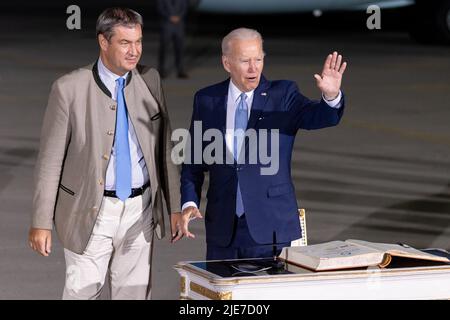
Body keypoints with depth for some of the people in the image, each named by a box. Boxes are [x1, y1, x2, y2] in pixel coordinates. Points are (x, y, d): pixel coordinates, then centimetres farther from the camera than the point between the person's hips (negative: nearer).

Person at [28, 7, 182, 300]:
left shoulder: (150, 81, 4)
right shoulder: (70, 88, -9)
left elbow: (165, 148, 10)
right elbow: (50, 160, -6)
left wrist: (176, 206, 8)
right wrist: (41, 222, -7)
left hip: (139, 210, 4)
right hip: (91, 211, -3)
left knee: (135, 293, 9)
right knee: (82, 292, -1)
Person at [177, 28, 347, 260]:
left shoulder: (283, 95, -2)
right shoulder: (206, 100, 5)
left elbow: (319, 116, -19)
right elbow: (194, 160, 9)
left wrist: (331, 97, -41)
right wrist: (189, 203, -5)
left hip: (271, 227, -2)